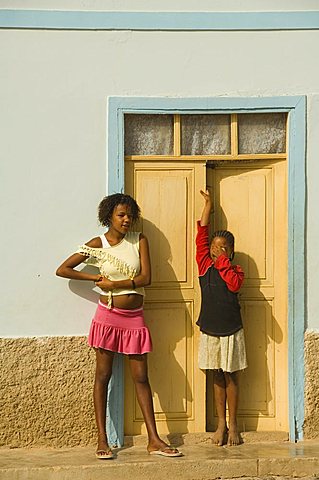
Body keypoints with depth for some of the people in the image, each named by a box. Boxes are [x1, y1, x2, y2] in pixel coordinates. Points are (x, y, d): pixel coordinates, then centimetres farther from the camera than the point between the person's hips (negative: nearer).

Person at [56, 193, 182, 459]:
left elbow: (145, 277, -8)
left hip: (135, 317, 2)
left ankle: (154, 441, 5)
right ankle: (102, 440, 6)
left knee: (141, 377, 4)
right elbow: (62, 270, -2)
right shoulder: (98, 244, -2)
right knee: (103, 375, 1)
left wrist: (113, 283, -12)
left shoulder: (139, 240, 2)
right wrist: (96, 277, -6)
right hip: (108, 316, -2)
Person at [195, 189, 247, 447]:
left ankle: (233, 425, 15)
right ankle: (221, 424, 18)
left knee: (230, 378, 5)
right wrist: (208, 205, -1)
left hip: (231, 331, -2)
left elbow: (234, 284, -25)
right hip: (209, 331, 2)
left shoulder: (235, 271, -3)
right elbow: (201, 237, -3)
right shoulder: (205, 265, 2)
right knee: (217, 378, 10)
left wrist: (223, 261, -20)